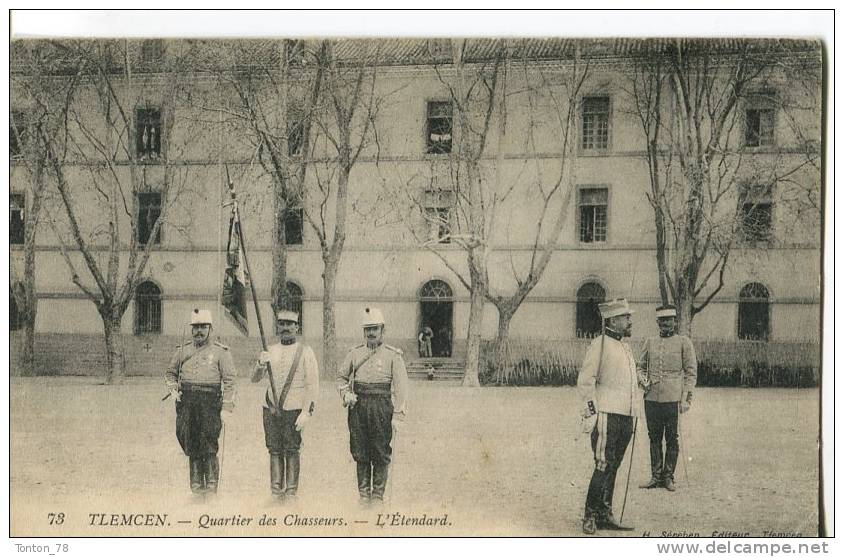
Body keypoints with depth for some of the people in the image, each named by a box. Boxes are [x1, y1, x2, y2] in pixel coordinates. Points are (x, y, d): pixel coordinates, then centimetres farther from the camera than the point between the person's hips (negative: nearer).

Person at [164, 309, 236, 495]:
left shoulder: (221, 351, 4)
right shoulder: (183, 350, 15)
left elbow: (229, 380, -1)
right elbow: (170, 372, 26)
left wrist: (227, 407, -8)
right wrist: (173, 389, 6)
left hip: (209, 400, -4)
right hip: (186, 400, 4)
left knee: (208, 444, -8)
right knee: (191, 444, 4)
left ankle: (212, 483, 0)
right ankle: (196, 482, 12)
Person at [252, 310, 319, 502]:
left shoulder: (305, 352, 1)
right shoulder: (271, 351, 13)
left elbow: (312, 385, -3)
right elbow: (255, 379, 9)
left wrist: (307, 412, -11)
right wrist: (260, 364, -13)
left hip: (293, 410, -4)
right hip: (270, 408, 4)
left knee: (291, 452, -2)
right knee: (274, 451, 5)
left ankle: (291, 494, 3)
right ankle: (276, 493, 10)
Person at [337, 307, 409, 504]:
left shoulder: (393, 355, 0)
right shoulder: (355, 353, 10)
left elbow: (401, 387, -4)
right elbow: (341, 376, 21)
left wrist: (398, 415, -10)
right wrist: (346, 393, 1)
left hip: (381, 406, -3)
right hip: (358, 406, 3)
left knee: (381, 454, 2)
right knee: (360, 453, 7)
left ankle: (378, 494, 11)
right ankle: (363, 492, 17)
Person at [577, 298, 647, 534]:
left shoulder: (626, 348, 18)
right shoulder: (599, 345, -7)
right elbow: (585, 382, -10)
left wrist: (633, 418, 21)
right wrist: (593, 413, -15)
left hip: (626, 418, 8)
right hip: (607, 417, -8)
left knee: (613, 467, 10)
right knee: (604, 467, -10)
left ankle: (605, 516, 15)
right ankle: (590, 517, -2)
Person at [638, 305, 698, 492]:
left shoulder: (684, 342, 2)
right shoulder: (650, 342, 12)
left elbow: (691, 372, 1)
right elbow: (641, 367, 22)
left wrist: (686, 398, -7)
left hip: (673, 399, -3)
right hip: (651, 398, 3)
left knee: (672, 439, 2)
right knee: (654, 438, 7)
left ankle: (668, 477, 11)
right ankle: (656, 476, 14)